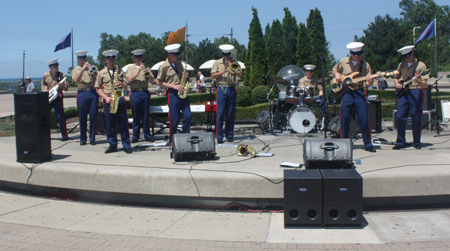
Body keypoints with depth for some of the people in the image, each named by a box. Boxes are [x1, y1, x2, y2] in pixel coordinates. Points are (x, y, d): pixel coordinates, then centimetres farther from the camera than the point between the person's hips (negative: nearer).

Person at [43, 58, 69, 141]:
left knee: (60, 116, -6)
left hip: (58, 97, -4)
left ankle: (64, 135, 2)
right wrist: (45, 89, 7)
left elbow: (66, 88, -3)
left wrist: (62, 86, -23)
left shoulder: (62, 75, -3)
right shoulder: (46, 75, 5)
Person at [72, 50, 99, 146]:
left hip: (93, 93, 1)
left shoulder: (92, 67, 15)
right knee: (82, 117, 1)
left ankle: (92, 138, 7)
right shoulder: (75, 70, 11)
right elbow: (76, 80, -8)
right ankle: (83, 139, 11)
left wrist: (93, 70, -14)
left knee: (93, 115, -1)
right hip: (82, 94, -1)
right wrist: (83, 69, -14)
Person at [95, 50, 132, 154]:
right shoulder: (101, 73, 9)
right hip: (108, 100, 0)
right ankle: (112, 145, 12)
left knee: (123, 122, -2)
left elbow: (126, 88, 10)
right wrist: (105, 97, -7)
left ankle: (126, 145, 2)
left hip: (120, 98, 0)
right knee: (110, 123, 3)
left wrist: (122, 85, -13)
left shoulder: (120, 72, 11)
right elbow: (98, 88, 8)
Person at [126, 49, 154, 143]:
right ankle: (135, 136, 7)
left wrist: (147, 73, -11)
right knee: (136, 117, 1)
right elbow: (129, 79, -7)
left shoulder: (146, 68, 14)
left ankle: (147, 135, 9)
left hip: (145, 93, 1)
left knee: (145, 116, 3)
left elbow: (151, 81, 5)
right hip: (135, 93, -1)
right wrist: (138, 71, -13)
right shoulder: (130, 68, 10)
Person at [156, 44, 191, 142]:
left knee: (188, 116, 0)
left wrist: (185, 76, 0)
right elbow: (158, 82, -6)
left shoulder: (179, 63, 12)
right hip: (172, 93, -6)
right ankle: (173, 141, 12)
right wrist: (173, 86, -14)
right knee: (174, 119, -2)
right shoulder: (164, 67, -7)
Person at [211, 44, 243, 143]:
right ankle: (219, 135, -3)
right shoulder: (217, 63, 10)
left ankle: (229, 134, 11)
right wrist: (223, 72, -11)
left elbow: (240, 75, 3)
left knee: (231, 113, 4)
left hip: (232, 89, 2)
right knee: (220, 113, -7)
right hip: (222, 89, -2)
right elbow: (212, 76, 1)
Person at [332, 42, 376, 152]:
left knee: (363, 118, -8)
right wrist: (337, 75, 4)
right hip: (346, 92, 1)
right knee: (345, 118, -2)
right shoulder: (343, 62, 7)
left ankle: (367, 143, 1)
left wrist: (370, 81, -20)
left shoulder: (365, 65, 5)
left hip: (360, 92, 0)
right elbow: (334, 69, 25)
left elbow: (368, 83, 3)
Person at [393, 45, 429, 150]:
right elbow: (396, 77, 25)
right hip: (403, 93, 3)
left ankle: (417, 142, 12)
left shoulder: (421, 65, -1)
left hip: (416, 92, -3)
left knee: (417, 118, -2)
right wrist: (397, 83, 3)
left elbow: (424, 84, -6)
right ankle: (400, 142, 5)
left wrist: (418, 81, -28)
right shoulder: (401, 65, 12)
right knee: (400, 117, -4)